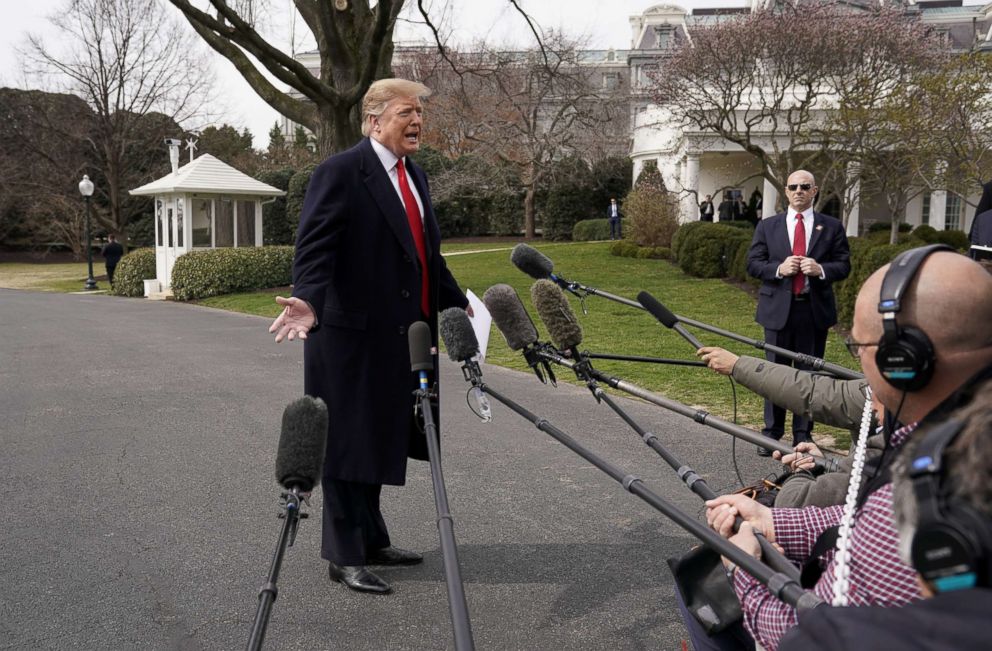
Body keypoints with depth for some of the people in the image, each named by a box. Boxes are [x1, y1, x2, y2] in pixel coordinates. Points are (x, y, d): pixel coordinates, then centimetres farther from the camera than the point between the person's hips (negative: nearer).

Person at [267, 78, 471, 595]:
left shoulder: (414, 176, 15)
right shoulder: (340, 173, -12)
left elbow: (427, 256, 22)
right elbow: (314, 250, -21)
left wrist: (458, 305, 26)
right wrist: (309, 303, -37)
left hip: (399, 336, 8)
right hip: (351, 336, -8)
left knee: (381, 439, 17)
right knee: (349, 443, 3)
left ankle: (372, 540, 31)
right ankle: (344, 556, 15)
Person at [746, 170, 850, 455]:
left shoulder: (832, 227, 5)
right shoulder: (767, 226, 6)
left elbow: (844, 265, 3)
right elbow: (753, 263, 2)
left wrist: (821, 269, -17)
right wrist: (779, 268, -16)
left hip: (815, 310, 0)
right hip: (778, 308, 0)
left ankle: (803, 434, 16)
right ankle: (772, 433, 14)